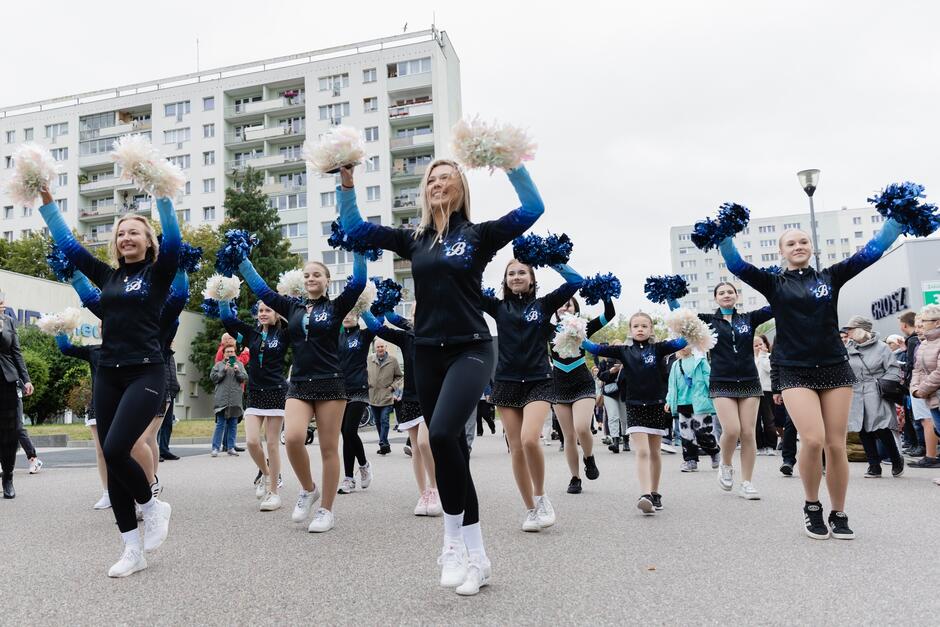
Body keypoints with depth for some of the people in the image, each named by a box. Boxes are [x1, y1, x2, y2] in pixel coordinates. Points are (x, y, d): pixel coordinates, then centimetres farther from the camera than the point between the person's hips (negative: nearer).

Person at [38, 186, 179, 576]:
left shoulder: (158, 274, 2)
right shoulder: (107, 276, 14)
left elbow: (173, 239, -14)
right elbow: (68, 245, 18)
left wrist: (161, 192, -21)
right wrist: (46, 201, 14)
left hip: (146, 374, -6)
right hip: (107, 375, 6)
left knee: (115, 450, -20)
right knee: (112, 458, 4)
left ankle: (152, 506, 10)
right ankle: (133, 550, 13)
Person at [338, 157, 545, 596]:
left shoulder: (478, 234, 1)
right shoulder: (414, 239, 11)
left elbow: (533, 208, -11)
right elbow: (354, 228, 13)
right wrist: (347, 182, 2)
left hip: (471, 350, -5)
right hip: (427, 354, 5)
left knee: (442, 434, -26)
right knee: (452, 448, 8)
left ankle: (454, 541, -7)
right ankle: (476, 557, 19)